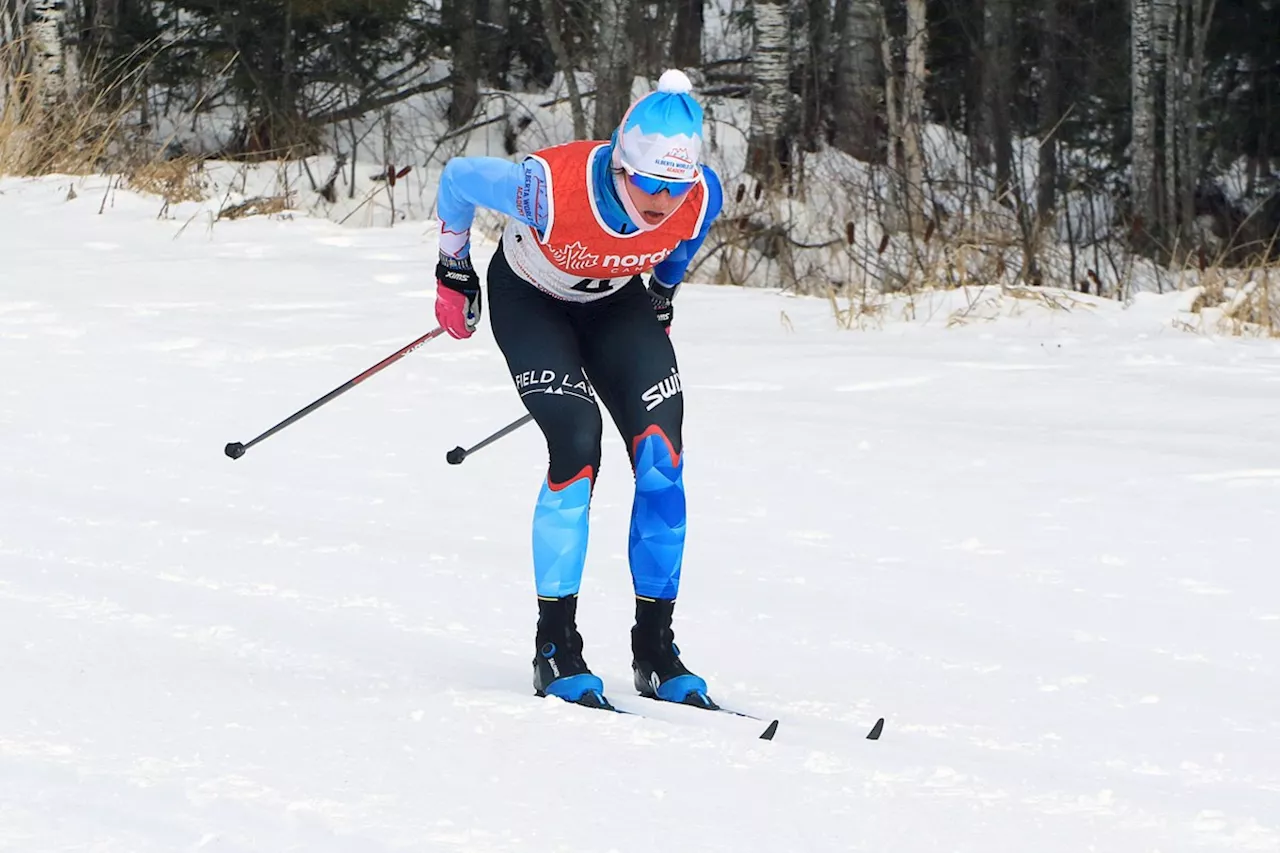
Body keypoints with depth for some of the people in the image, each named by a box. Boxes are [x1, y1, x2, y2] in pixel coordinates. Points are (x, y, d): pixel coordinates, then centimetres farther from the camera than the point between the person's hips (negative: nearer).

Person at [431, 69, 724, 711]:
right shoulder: (551, 188, -39)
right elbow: (457, 179, -19)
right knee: (577, 446, -23)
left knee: (663, 462, -11)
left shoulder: (701, 197, -28)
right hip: (529, 297, -4)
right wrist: (453, 273, -6)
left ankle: (655, 647, 1)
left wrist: (663, 297, 12)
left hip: (616, 301, 4)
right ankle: (555, 646, -13)